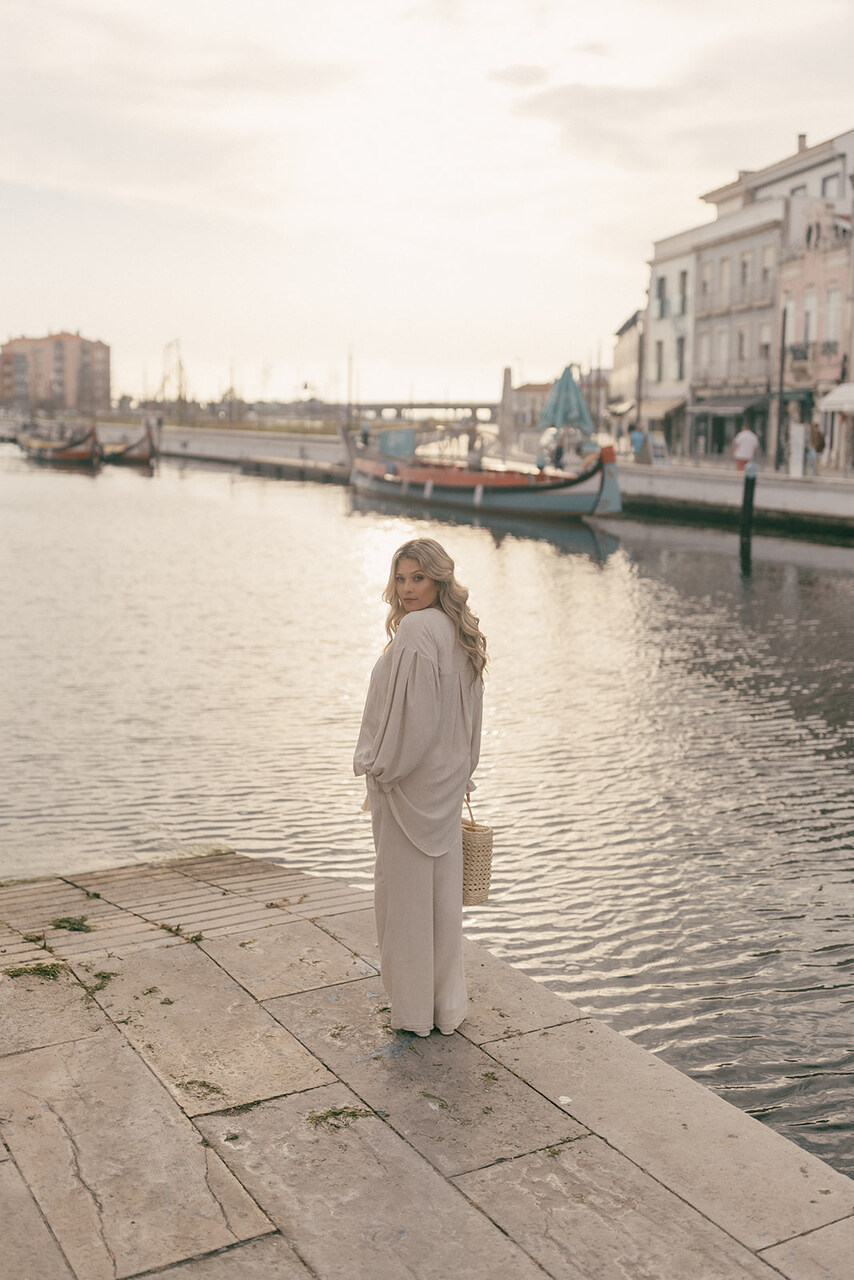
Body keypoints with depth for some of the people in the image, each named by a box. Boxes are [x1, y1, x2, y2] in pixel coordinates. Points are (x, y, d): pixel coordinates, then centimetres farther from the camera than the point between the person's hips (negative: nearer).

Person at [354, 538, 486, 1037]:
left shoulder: (414, 631, -20)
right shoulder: (460, 631, 7)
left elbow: (412, 713, -23)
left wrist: (380, 768, -11)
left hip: (408, 781, -8)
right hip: (446, 778, 9)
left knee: (407, 888, 4)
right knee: (444, 890, 15)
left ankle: (415, 1009, 16)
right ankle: (448, 1005, 26)